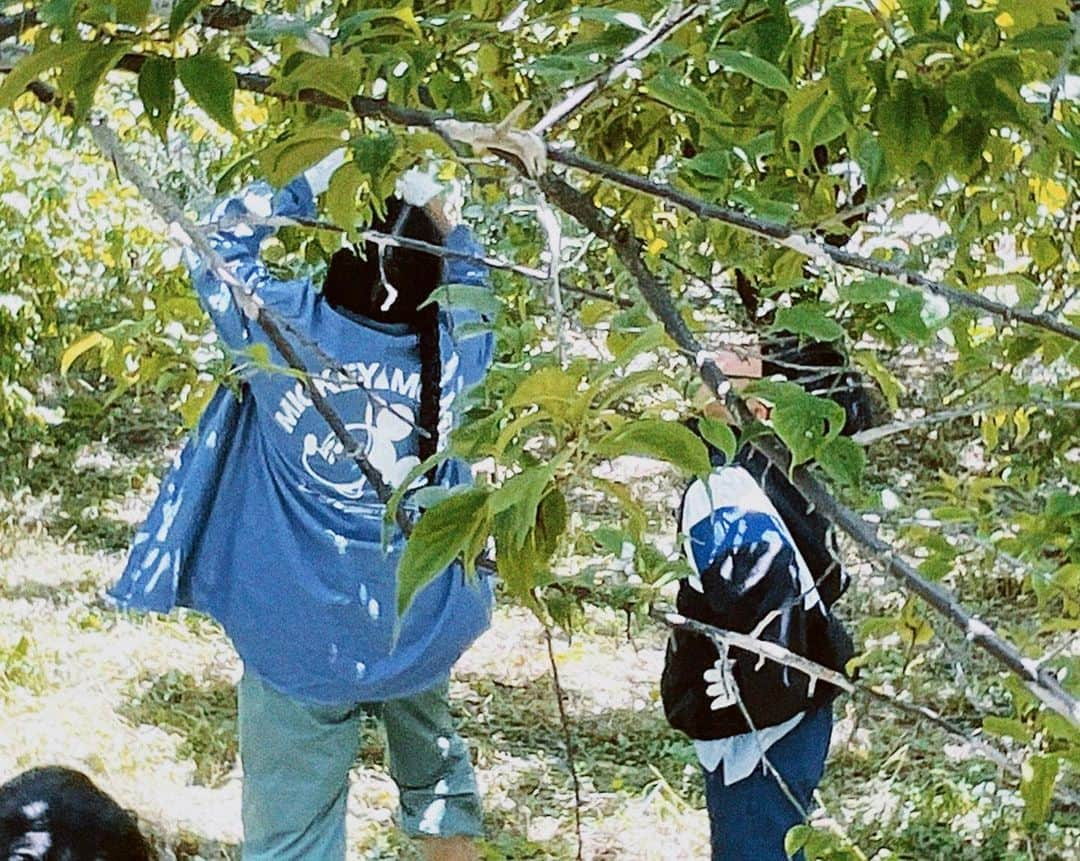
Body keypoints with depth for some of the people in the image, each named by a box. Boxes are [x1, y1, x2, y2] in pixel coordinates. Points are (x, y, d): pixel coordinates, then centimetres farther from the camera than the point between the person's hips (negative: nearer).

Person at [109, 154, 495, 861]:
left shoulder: (289, 326, -14)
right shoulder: (458, 346, -6)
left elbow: (218, 246, 5)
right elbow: (469, 270, 17)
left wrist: (308, 187, 7)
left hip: (305, 638, -3)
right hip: (424, 630, 3)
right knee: (436, 768, 28)